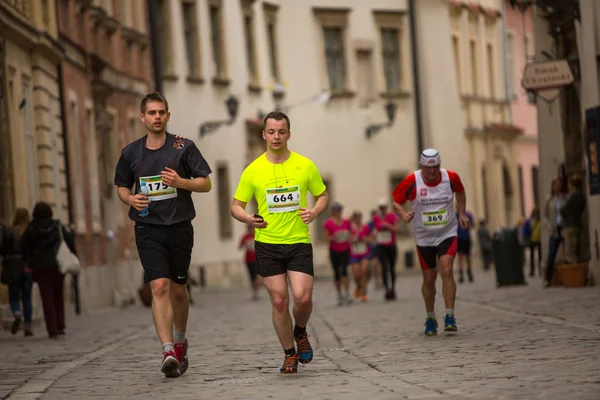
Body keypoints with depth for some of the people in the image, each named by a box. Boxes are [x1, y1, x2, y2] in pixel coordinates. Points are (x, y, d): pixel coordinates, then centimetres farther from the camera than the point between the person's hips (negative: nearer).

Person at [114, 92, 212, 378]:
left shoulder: (183, 147, -1)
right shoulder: (131, 152, 6)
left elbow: (205, 183, 0)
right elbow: (121, 186, 19)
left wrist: (180, 182, -18)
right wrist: (130, 199, -4)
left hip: (179, 228, 0)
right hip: (148, 228, 0)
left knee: (178, 290, 11)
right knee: (159, 287, -14)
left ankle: (180, 340, 37)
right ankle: (169, 352, -20)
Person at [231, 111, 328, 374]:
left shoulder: (305, 165, 2)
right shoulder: (253, 170, 0)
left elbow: (322, 196, 13)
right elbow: (236, 205, 6)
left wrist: (315, 211, -9)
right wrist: (248, 218, -16)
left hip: (299, 242, 0)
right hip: (267, 244, 0)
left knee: (303, 297, -13)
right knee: (279, 301, -1)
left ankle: (300, 333, 19)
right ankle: (290, 354, 16)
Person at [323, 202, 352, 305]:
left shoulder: (346, 222, 3)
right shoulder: (328, 223, -6)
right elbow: (326, 237, -5)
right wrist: (333, 237, -22)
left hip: (345, 250, 1)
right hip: (334, 251, -1)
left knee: (344, 270, -16)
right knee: (337, 273, 5)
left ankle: (347, 295, -16)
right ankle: (340, 295, 18)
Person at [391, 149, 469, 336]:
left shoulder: (451, 177, -8)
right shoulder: (411, 182, -14)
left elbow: (460, 191, 15)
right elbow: (396, 201, -6)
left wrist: (462, 213, 7)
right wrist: (403, 214, -25)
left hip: (447, 234, 0)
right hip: (424, 237, 0)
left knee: (447, 271, -19)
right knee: (429, 278, 7)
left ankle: (450, 317, -15)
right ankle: (430, 319, 26)